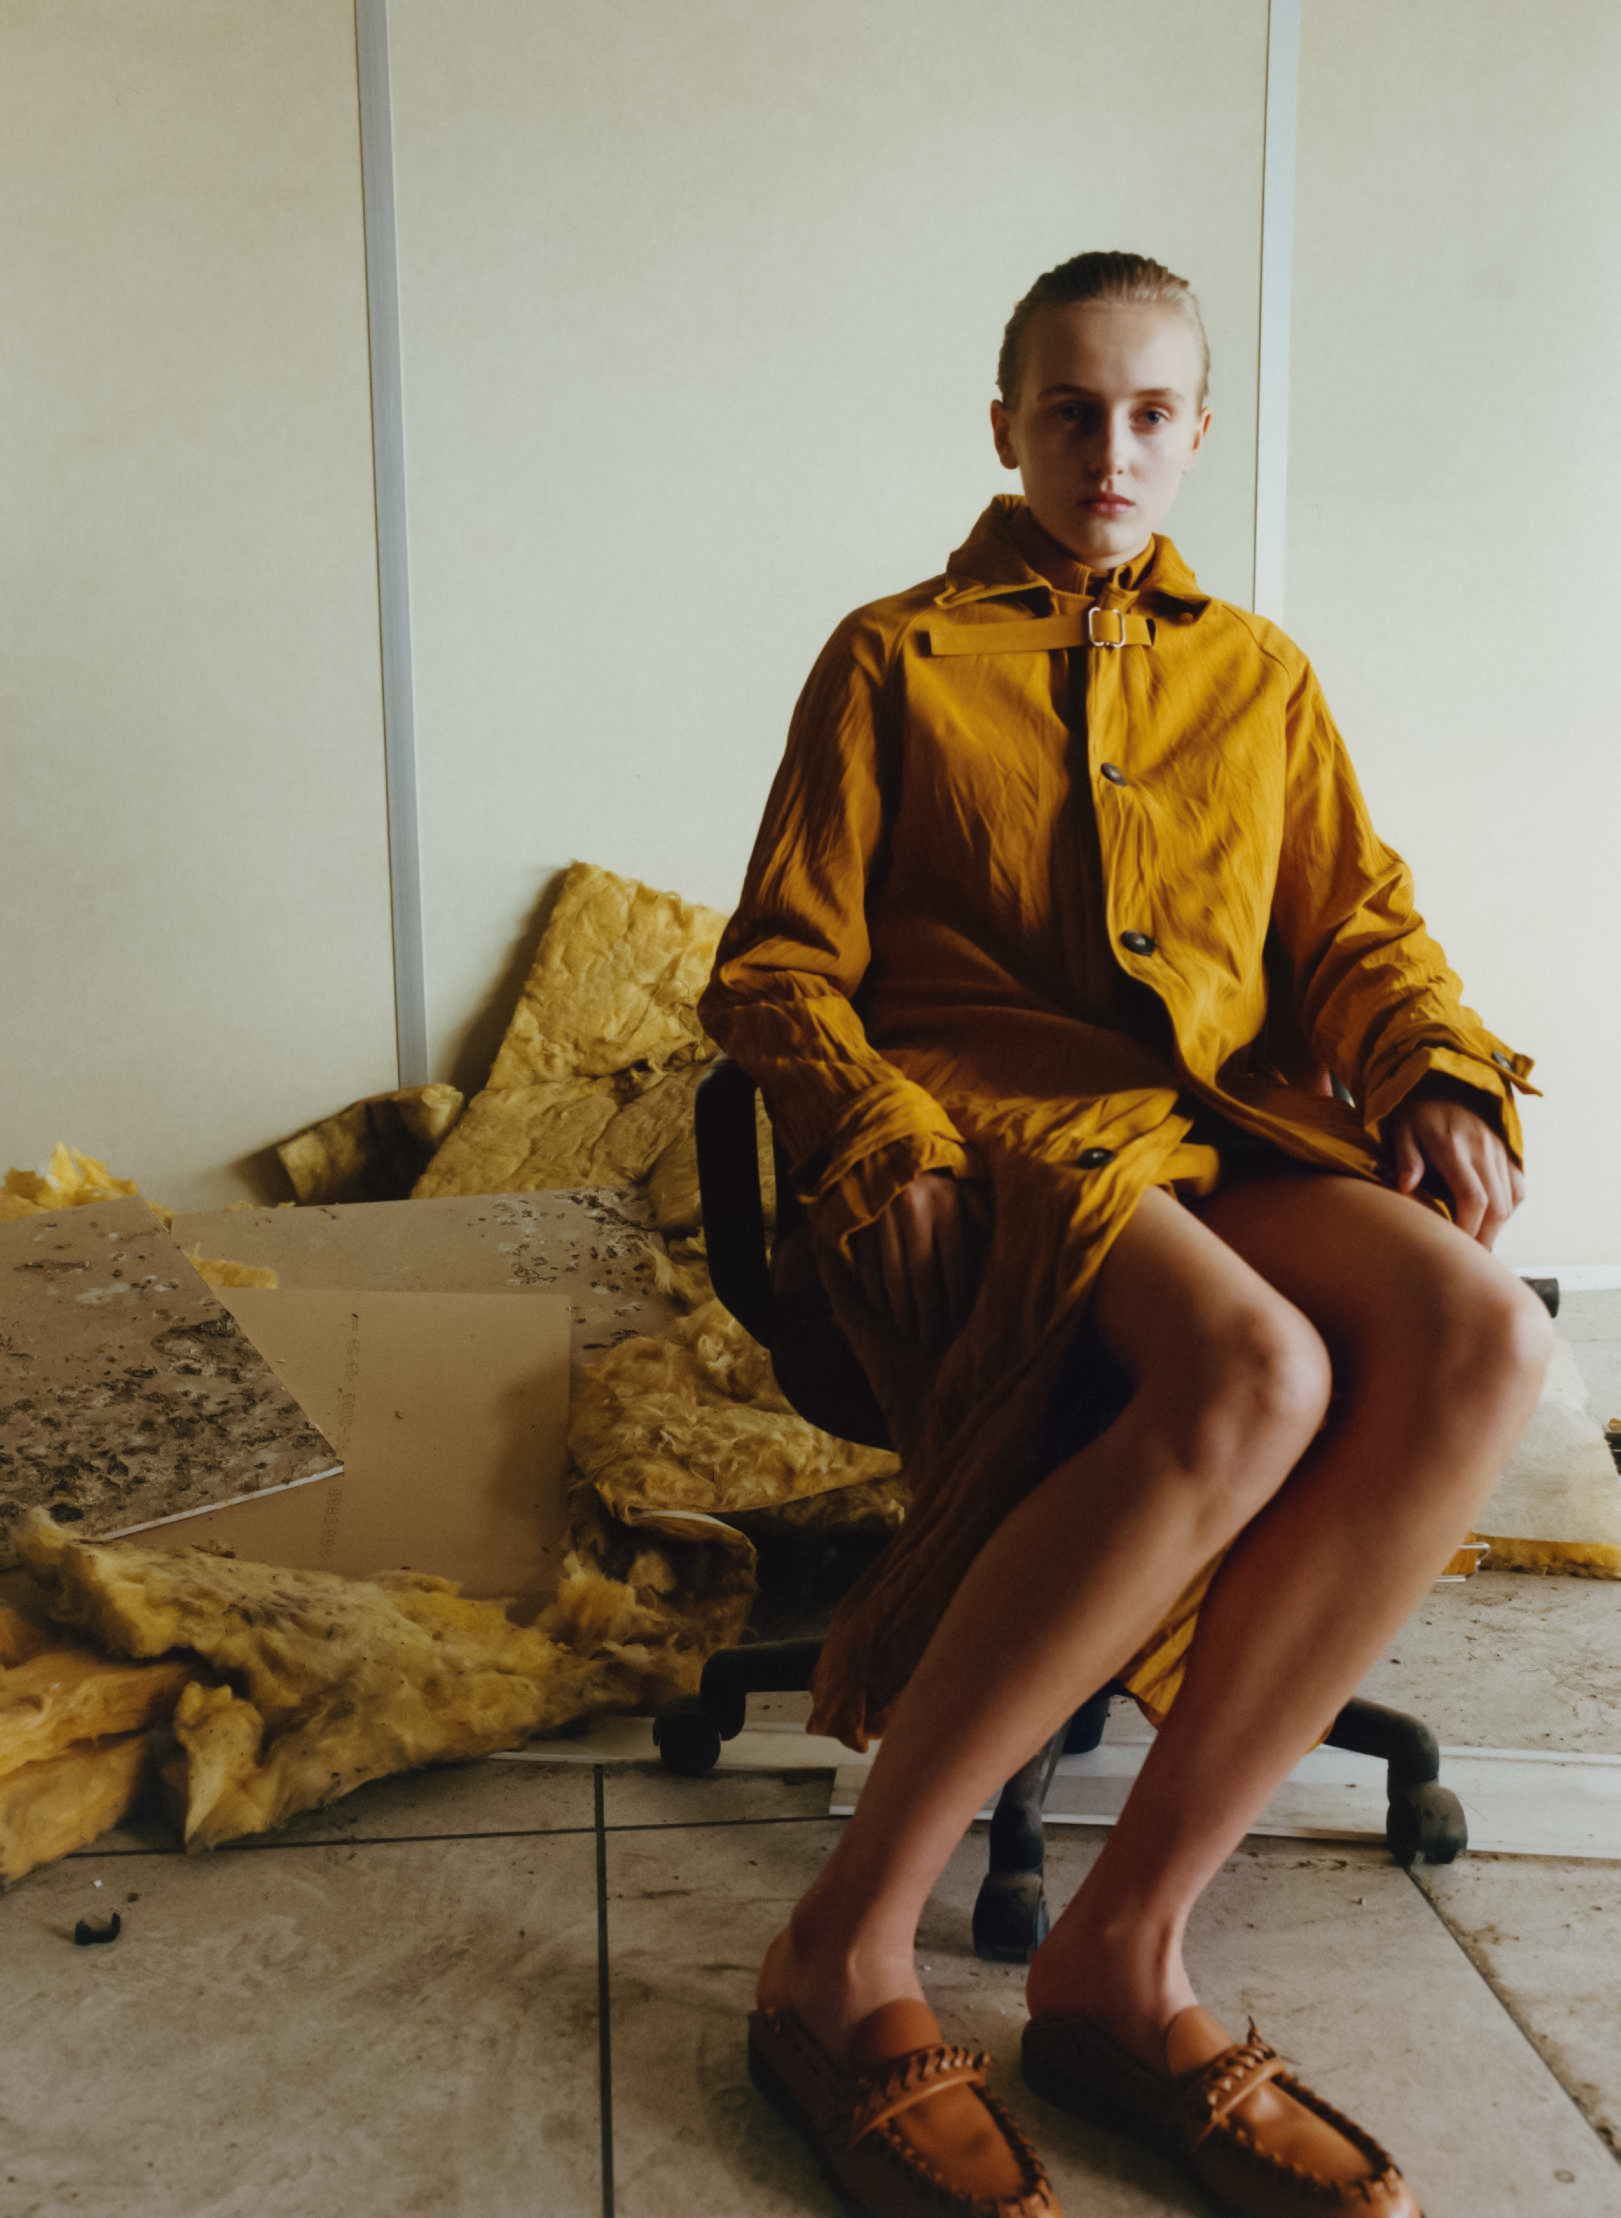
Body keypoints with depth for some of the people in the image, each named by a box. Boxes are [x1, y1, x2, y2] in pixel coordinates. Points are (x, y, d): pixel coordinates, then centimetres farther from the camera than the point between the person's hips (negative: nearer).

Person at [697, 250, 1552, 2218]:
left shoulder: (1259, 675, 25)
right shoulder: (896, 660, 13)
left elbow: (1358, 928, 21)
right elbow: (777, 966, 6)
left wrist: (1441, 1079, -3)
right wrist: (888, 1152, -13)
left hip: (1226, 1132, 4)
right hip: (988, 1114, -4)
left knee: (1477, 1336, -31)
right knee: (1251, 1375, -37)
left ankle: (1122, 1957, -23)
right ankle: (845, 1957, -23)